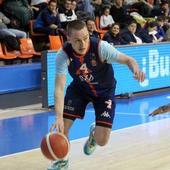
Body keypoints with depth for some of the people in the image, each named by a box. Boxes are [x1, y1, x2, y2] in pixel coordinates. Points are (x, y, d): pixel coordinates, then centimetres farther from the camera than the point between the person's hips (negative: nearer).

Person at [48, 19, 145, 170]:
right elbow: (59, 88, -32)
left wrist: (136, 69, -51)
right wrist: (59, 117, -46)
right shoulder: (63, 55, -29)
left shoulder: (100, 47, -33)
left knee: (102, 141, -7)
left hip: (104, 91, -1)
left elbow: (127, 59, -25)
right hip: (80, 87, 1)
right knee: (62, 125, -14)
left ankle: (94, 134, 34)